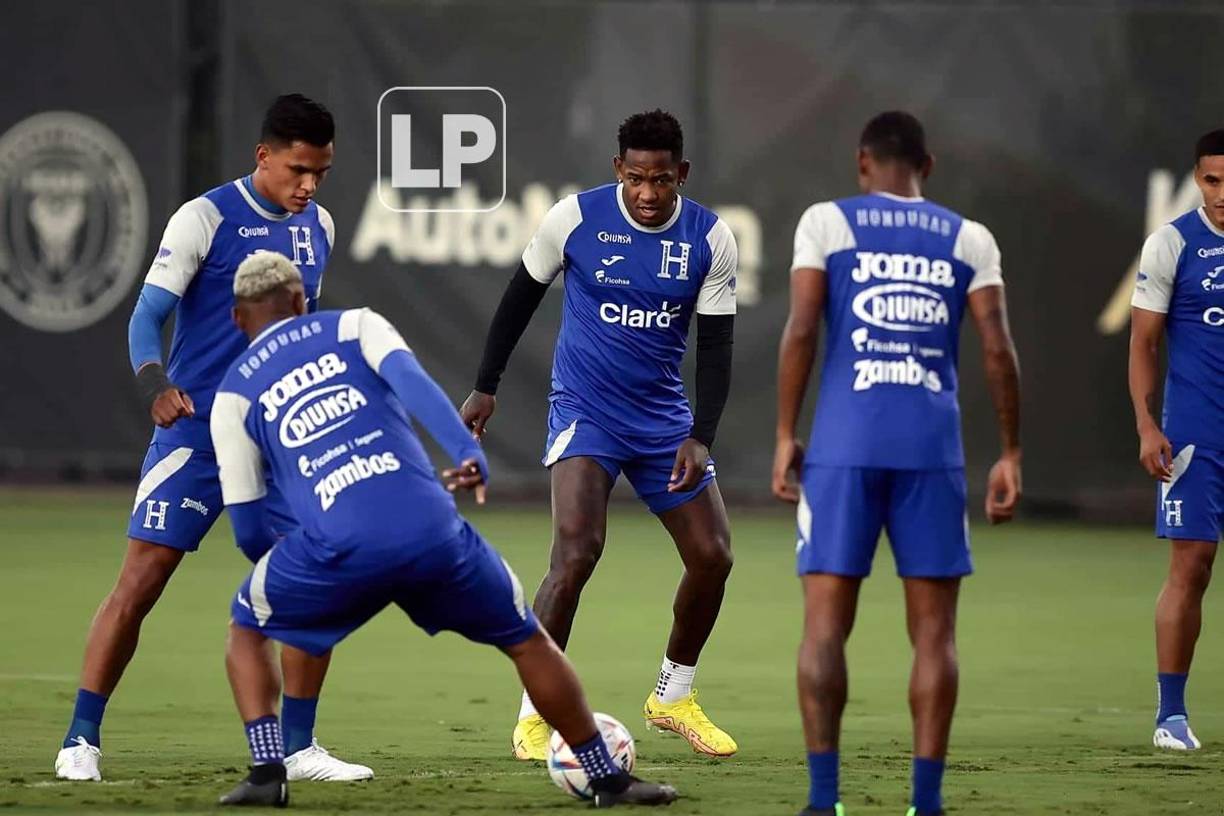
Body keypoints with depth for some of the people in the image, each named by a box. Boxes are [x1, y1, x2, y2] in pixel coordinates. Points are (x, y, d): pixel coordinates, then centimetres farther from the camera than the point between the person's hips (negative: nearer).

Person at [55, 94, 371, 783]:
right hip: (197, 432, -5)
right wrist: (155, 384, -29)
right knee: (140, 583, -9)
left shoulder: (319, 228, 9)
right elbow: (148, 314, -12)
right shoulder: (206, 217, -9)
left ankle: (298, 746, 9)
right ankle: (82, 739, -1)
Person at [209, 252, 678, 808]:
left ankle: (267, 772, 9)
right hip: (431, 530, 1)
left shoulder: (234, 394, 19)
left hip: (339, 548, -1)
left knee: (248, 631, 27)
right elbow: (411, 381, -3)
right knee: (527, 641, 23)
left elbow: (249, 532, 18)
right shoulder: (353, 326, 21)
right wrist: (468, 455, -15)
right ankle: (608, 779, 26)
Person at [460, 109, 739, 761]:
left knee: (713, 558, 3)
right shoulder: (575, 218, -11)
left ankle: (673, 696, 27)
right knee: (577, 552, -22)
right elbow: (522, 295, 4)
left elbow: (715, 346, -3)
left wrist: (700, 438, -14)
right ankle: (533, 715, -13)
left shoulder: (710, 239, -5)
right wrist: (484, 388, 5)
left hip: (663, 415, 4)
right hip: (584, 412, -4)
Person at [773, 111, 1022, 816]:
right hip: (934, 448, 1)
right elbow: (998, 349, 2)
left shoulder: (827, 223, 6)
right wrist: (1010, 455, 8)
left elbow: (802, 330, -4)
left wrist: (786, 435, 2)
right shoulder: (969, 239, 10)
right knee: (934, 629, 5)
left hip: (845, 446, -1)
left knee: (827, 622, 3)